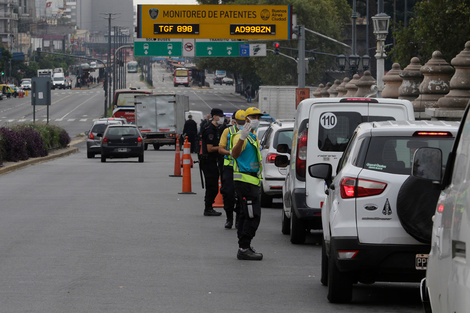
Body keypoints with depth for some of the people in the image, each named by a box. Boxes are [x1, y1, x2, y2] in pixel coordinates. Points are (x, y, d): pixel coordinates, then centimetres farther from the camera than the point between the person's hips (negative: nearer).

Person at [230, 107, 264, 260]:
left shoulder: (253, 137, 20)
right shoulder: (241, 136, -12)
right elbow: (235, 154, -29)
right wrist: (242, 138, -43)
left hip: (252, 181, 10)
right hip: (245, 180, -10)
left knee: (246, 215, 12)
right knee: (253, 215, -14)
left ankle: (244, 248, 17)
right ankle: (244, 249, -15)